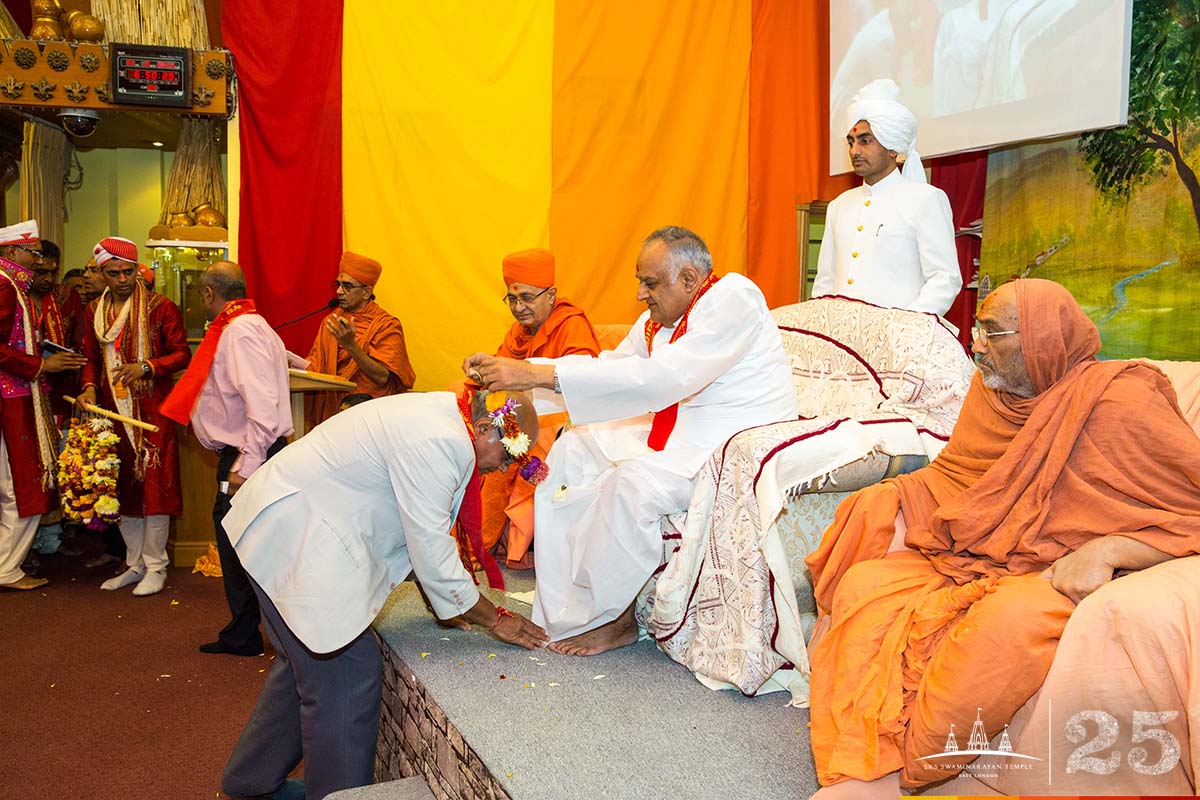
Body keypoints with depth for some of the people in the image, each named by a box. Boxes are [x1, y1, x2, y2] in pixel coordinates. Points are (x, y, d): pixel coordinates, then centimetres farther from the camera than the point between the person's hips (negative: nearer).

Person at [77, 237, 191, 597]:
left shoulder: (160, 307, -4)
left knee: (153, 484, -4)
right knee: (121, 487, 11)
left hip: (152, 410, -5)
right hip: (113, 409, 6)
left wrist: (146, 367, -20)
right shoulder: (94, 311, 12)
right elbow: (91, 358, 19)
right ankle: (135, 564, 24)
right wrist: (89, 387, 0)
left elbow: (182, 353, -5)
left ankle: (155, 567, 8)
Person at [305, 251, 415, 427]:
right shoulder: (331, 321, 14)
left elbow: (382, 377, -15)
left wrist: (351, 345, -24)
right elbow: (315, 365, 12)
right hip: (329, 404, 6)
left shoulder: (387, 325, -5)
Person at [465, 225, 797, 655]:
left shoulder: (733, 298, -21)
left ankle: (610, 619, -10)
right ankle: (559, 607, 2)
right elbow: (609, 364, 8)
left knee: (634, 481, -32)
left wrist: (542, 374, -34)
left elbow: (662, 377, -32)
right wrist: (511, 371, -5)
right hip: (678, 426, 10)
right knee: (573, 449, 3)